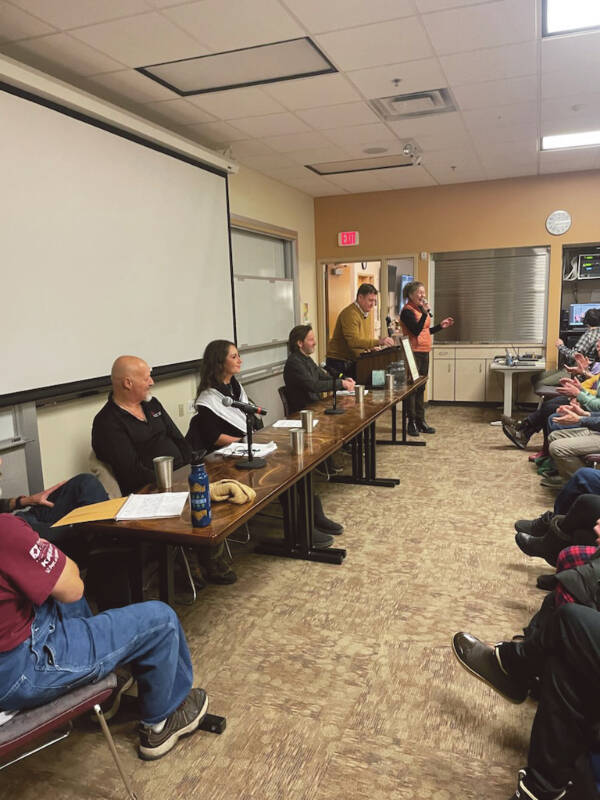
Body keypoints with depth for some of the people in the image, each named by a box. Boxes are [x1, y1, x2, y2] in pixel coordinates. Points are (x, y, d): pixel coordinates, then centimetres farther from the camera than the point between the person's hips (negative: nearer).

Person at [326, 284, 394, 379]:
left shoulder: (365, 313, 13)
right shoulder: (350, 314, -19)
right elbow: (353, 341, -31)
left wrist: (375, 347, -2)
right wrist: (378, 342, -37)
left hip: (353, 361, 9)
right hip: (339, 362, -9)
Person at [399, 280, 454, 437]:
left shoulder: (420, 308, 17)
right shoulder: (407, 311, -11)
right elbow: (416, 331, -21)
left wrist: (441, 326, 15)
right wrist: (425, 313, -24)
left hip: (424, 352, 9)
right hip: (414, 352, -9)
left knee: (421, 388, 11)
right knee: (412, 387, -4)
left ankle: (420, 421, 18)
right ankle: (412, 422, 3)